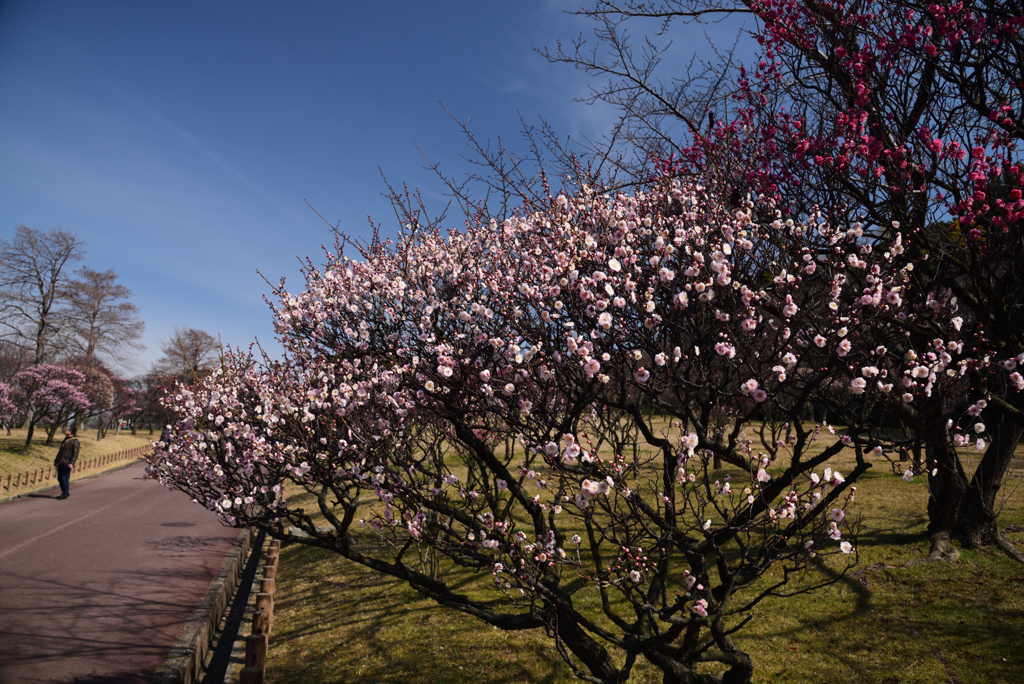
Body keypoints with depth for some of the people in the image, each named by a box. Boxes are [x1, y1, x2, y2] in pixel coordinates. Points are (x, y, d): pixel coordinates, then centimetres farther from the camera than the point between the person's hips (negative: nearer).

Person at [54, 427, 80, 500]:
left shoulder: (75, 441, -9)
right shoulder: (65, 439, 16)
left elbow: (75, 453, -14)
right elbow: (60, 451, 24)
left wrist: (72, 463, -23)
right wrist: (56, 460, 23)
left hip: (67, 463, -8)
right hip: (61, 463, 8)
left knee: (65, 478, -5)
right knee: (60, 478, 12)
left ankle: (65, 494, 5)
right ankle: (64, 492, 24)